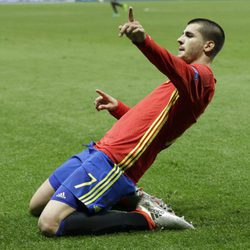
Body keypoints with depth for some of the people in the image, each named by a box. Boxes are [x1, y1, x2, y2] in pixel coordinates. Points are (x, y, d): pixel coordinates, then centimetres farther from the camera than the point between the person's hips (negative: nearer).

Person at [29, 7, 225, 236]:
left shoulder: (202, 74, -9)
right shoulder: (190, 77, 22)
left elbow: (175, 67, -36)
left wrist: (143, 40, -53)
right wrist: (118, 108, 28)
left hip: (113, 162, -11)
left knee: (49, 224, -21)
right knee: (36, 206, 17)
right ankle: (129, 200, 12)